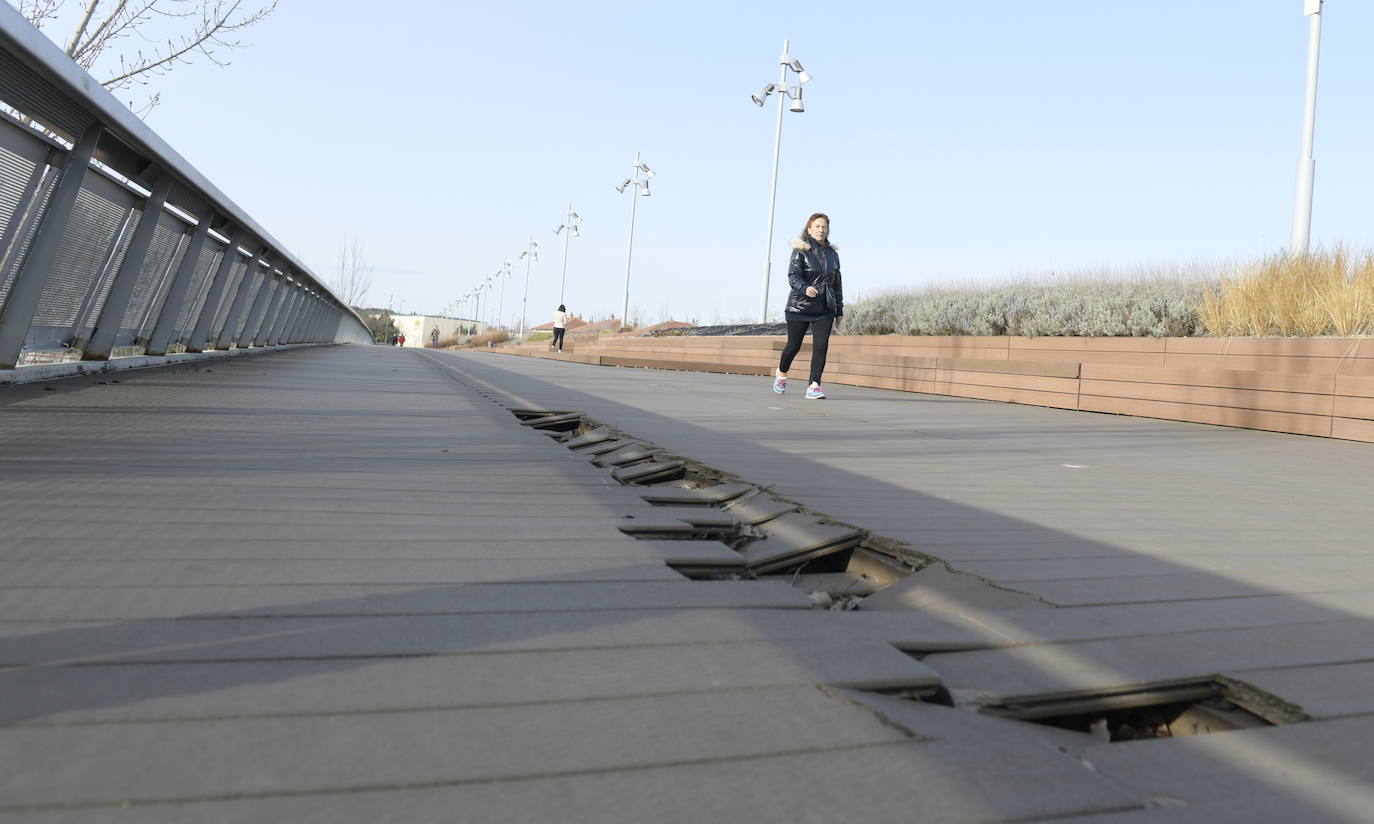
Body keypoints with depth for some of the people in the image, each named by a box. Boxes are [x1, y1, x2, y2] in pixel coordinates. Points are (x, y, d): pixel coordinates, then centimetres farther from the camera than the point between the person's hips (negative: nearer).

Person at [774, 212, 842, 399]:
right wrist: (805, 288, -35)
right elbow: (793, 276, -14)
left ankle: (814, 386, -9)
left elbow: (837, 283, 18)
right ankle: (781, 374, 33)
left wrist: (839, 310, 17)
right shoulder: (801, 250, -3)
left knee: (821, 346, -11)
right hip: (800, 306, -3)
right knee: (794, 345, 5)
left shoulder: (832, 254, 12)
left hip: (825, 308, 4)